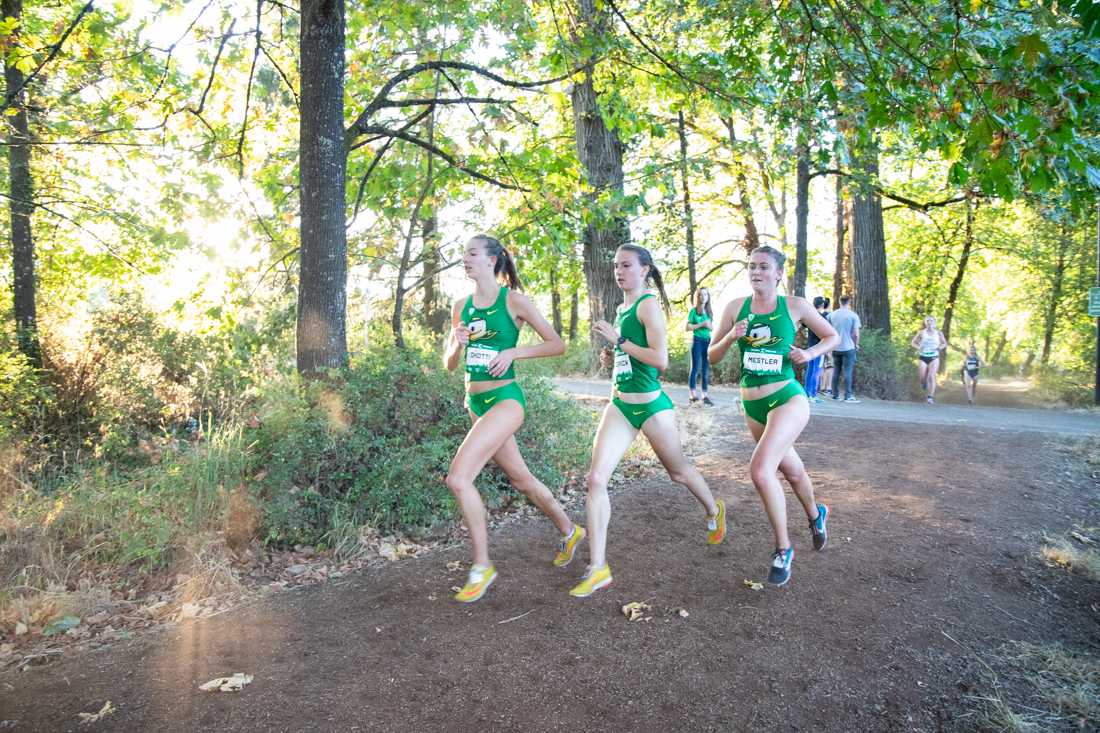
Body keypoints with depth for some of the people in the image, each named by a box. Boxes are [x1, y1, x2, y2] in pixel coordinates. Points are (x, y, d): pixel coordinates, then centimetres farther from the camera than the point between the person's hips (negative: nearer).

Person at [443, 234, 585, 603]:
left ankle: (482, 567, -1)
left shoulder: (514, 301, -7)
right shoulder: (460, 306, 9)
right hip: (476, 404, 7)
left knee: (458, 477, -18)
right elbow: (449, 364, 14)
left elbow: (557, 345, -3)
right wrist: (457, 344, -7)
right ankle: (569, 532, 41)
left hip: (505, 400, -7)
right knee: (521, 479, 18)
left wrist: (513, 352, -14)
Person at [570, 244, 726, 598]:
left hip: (651, 406, -7)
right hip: (619, 406, 7)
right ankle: (597, 568, -3)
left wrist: (617, 340, -20)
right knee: (596, 478, -8)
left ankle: (714, 511, 50)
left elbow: (660, 359, -23)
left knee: (678, 471, 17)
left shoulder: (648, 305, -13)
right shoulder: (622, 308, 11)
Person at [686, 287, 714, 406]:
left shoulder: (709, 312, 14)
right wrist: (701, 324, -14)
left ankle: (705, 396, 6)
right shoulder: (694, 311, -1)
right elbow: (687, 327, -6)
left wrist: (709, 325, -4)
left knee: (705, 370, 4)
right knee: (695, 368, -7)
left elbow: (712, 327, 19)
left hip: (707, 341, 5)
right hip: (697, 341, -5)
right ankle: (692, 396, -8)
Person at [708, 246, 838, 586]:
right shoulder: (736, 307, 0)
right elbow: (712, 356, 4)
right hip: (752, 405, 4)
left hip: (788, 398, -4)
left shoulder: (794, 306, -5)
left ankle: (783, 548, -2)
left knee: (760, 469, -23)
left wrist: (810, 353, -9)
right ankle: (816, 514, 54)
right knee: (791, 469, 22)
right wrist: (731, 336, -14)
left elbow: (832, 336, 9)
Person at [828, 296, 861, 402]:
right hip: (848, 348, -3)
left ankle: (835, 394, 13)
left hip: (835, 348, 3)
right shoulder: (853, 315, -6)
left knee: (836, 371, 10)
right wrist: (856, 345, 9)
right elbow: (856, 334, -8)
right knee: (847, 372, -2)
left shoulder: (832, 314, 2)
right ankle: (848, 396, -4)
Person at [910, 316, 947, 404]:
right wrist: (919, 347, -10)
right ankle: (924, 384, 34)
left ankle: (930, 397, -17)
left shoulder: (938, 333, 4)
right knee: (921, 379, -4)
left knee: (932, 376, -17)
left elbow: (945, 344, 16)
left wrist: (939, 347, -5)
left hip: (934, 358, -1)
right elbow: (913, 343, 9)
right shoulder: (921, 332, 2)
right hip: (923, 357, 1)